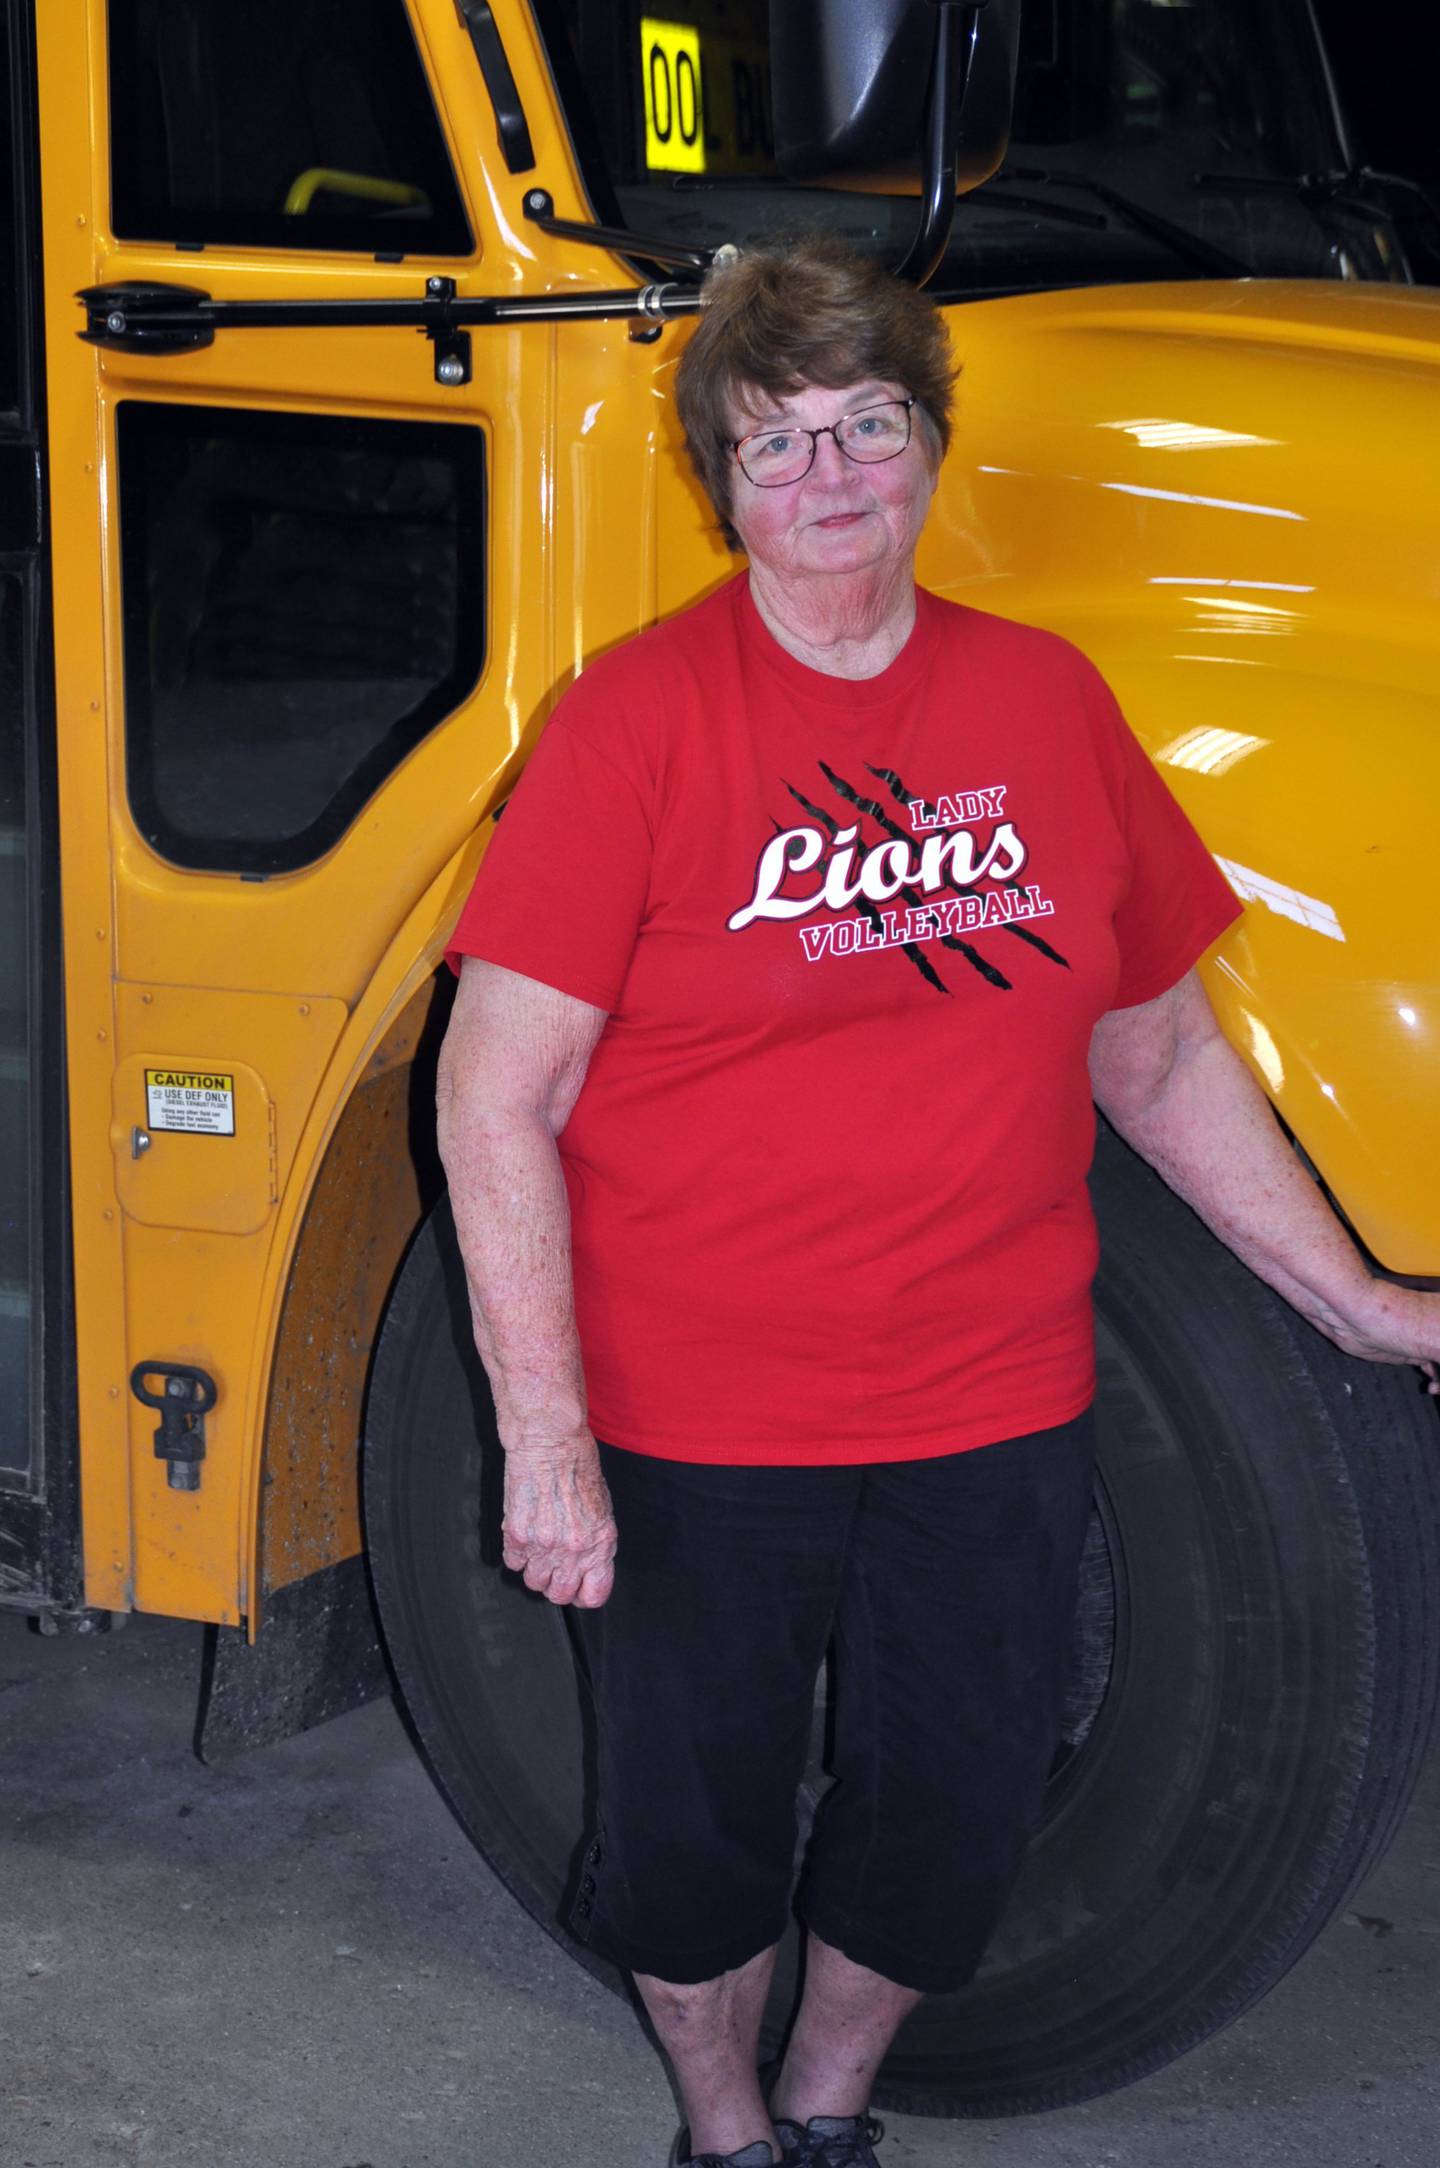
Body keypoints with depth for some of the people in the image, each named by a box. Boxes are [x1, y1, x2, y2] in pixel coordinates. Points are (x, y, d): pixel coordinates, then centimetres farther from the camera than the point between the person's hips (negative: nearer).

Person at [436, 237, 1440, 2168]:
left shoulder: (1047, 702, 3)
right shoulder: (639, 720, -10)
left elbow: (1159, 1056, 13)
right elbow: (494, 1101, -12)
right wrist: (544, 1435, -17)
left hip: (995, 1423, 4)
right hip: (692, 1429, -3)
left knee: (954, 1825, 14)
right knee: (695, 1826, 12)